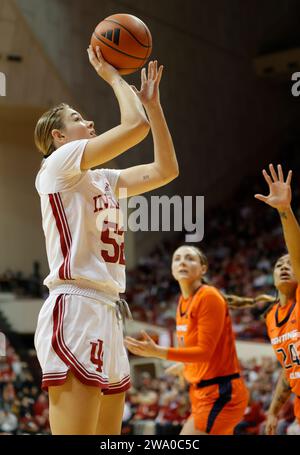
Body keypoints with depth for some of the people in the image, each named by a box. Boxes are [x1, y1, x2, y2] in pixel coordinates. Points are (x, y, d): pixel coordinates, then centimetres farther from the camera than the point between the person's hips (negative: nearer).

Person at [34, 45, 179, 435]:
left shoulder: (103, 180, 23)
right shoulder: (59, 163, -1)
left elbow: (166, 170, 21)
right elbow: (136, 126, -11)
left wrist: (152, 101, 23)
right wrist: (112, 75, 5)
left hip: (107, 315, 9)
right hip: (75, 311, -9)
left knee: (107, 437, 8)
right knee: (76, 432, -16)